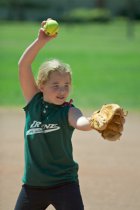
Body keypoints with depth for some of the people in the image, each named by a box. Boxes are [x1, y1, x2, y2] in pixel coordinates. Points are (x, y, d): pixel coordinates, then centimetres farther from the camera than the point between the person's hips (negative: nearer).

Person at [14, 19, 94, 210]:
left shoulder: (68, 111, -11)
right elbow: (23, 65, -8)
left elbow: (82, 123, -35)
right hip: (33, 184, 4)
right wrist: (41, 41, -19)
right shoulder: (34, 102, -1)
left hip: (64, 183, -4)